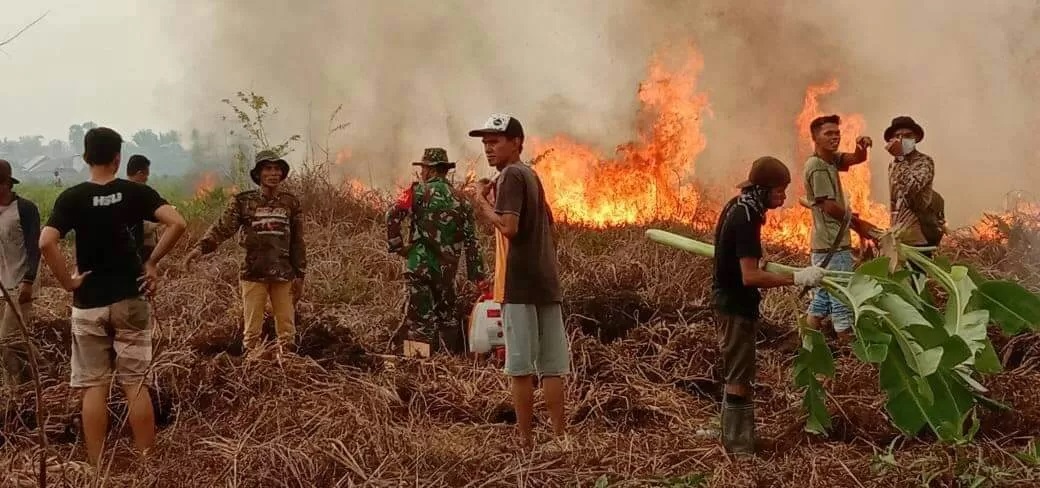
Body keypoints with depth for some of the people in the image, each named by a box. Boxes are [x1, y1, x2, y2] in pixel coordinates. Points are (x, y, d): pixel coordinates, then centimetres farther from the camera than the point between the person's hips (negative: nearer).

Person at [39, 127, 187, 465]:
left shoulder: (72, 197, -5)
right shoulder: (134, 192, -3)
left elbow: (46, 243, -18)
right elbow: (177, 224, -14)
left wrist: (67, 282, -7)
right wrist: (152, 262, -4)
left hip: (88, 305, 0)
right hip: (131, 300, 1)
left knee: (94, 387, 6)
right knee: (135, 385, 5)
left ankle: (97, 468, 8)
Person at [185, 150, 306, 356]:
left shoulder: (291, 203, 6)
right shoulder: (243, 201, 0)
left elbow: (297, 242, 8)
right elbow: (222, 228, -10)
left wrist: (300, 276, 6)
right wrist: (201, 247, -27)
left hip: (283, 276, 2)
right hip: (254, 275, -1)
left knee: (287, 331, 5)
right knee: (252, 330, 3)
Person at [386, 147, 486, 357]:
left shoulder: (419, 192, -2)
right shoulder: (461, 202, 10)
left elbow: (393, 215, -17)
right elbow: (471, 243, 7)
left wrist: (396, 246, -5)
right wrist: (479, 279, 9)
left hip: (419, 266, -4)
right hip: (447, 269, 4)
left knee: (421, 318, -2)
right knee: (448, 316, 19)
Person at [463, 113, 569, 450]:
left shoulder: (510, 175, -9)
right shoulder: (531, 175, 19)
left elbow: (508, 227, -22)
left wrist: (480, 201, -9)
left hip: (520, 284, -9)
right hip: (546, 282, 9)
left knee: (521, 367, -4)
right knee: (551, 367, 8)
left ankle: (526, 442, -1)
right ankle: (560, 438, 9)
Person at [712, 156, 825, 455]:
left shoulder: (737, 206, 5)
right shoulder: (746, 219, -25)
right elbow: (750, 276, -32)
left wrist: (757, 263, 22)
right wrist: (796, 278, -31)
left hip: (729, 301, 10)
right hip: (736, 306, -10)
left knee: (736, 373, 20)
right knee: (739, 378, -3)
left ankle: (732, 436, 32)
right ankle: (740, 450, 3)